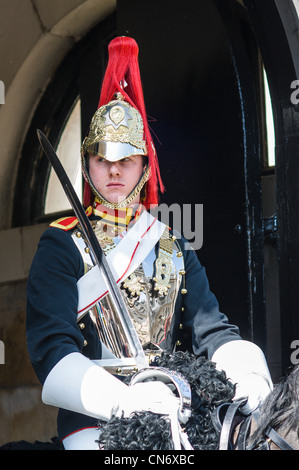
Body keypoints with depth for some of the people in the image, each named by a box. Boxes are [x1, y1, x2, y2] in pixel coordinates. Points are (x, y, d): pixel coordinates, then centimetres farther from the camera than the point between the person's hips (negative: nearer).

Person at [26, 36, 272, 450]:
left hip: (174, 414, 4)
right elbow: (52, 347, -8)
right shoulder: (61, 245, 5)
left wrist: (250, 378, -15)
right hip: (96, 421, -4)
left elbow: (212, 330, 8)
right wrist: (125, 400, -26)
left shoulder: (175, 248, 19)